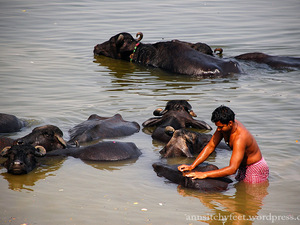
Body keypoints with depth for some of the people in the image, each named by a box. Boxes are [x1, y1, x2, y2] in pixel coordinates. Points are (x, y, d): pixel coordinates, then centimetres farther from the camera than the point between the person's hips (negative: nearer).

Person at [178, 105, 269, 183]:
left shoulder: (240, 138, -38)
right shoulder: (224, 126, -11)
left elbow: (232, 169, -43)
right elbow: (210, 146, -5)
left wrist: (205, 174, -45)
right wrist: (192, 166, -15)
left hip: (256, 170, -8)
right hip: (244, 168, 8)